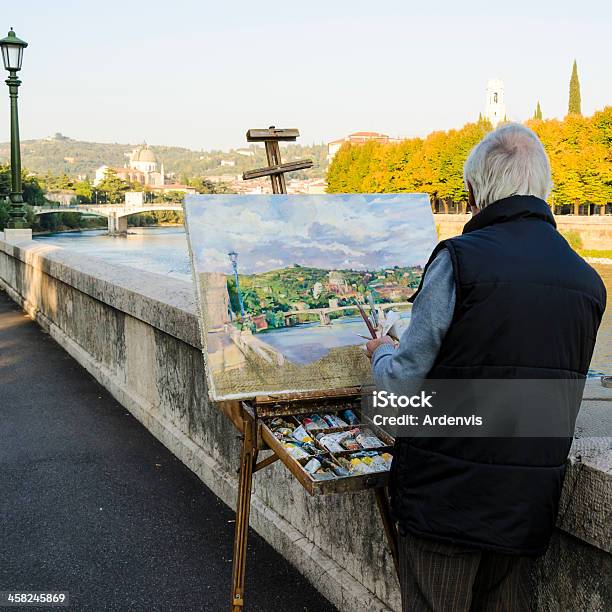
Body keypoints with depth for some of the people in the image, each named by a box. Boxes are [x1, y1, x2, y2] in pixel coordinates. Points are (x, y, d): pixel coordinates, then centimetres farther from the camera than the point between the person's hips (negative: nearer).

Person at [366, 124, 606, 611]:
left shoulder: (460, 259, -16)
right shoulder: (588, 280, 3)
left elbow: (401, 380, -13)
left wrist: (382, 352, 9)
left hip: (446, 492, -5)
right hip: (529, 498, 6)